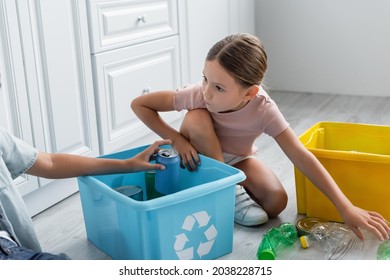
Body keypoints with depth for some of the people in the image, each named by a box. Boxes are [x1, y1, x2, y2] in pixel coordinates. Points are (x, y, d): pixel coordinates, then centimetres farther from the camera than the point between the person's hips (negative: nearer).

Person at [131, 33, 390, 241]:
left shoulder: (263, 109, -33)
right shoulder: (197, 95, -33)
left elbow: (301, 157, -36)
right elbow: (139, 104, -23)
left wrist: (346, 207, -41)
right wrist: (177, 139, -31)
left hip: (238, 159, 0)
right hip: (202, 158, 1)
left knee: (276, 203, -25)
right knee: (196, 117, -33)